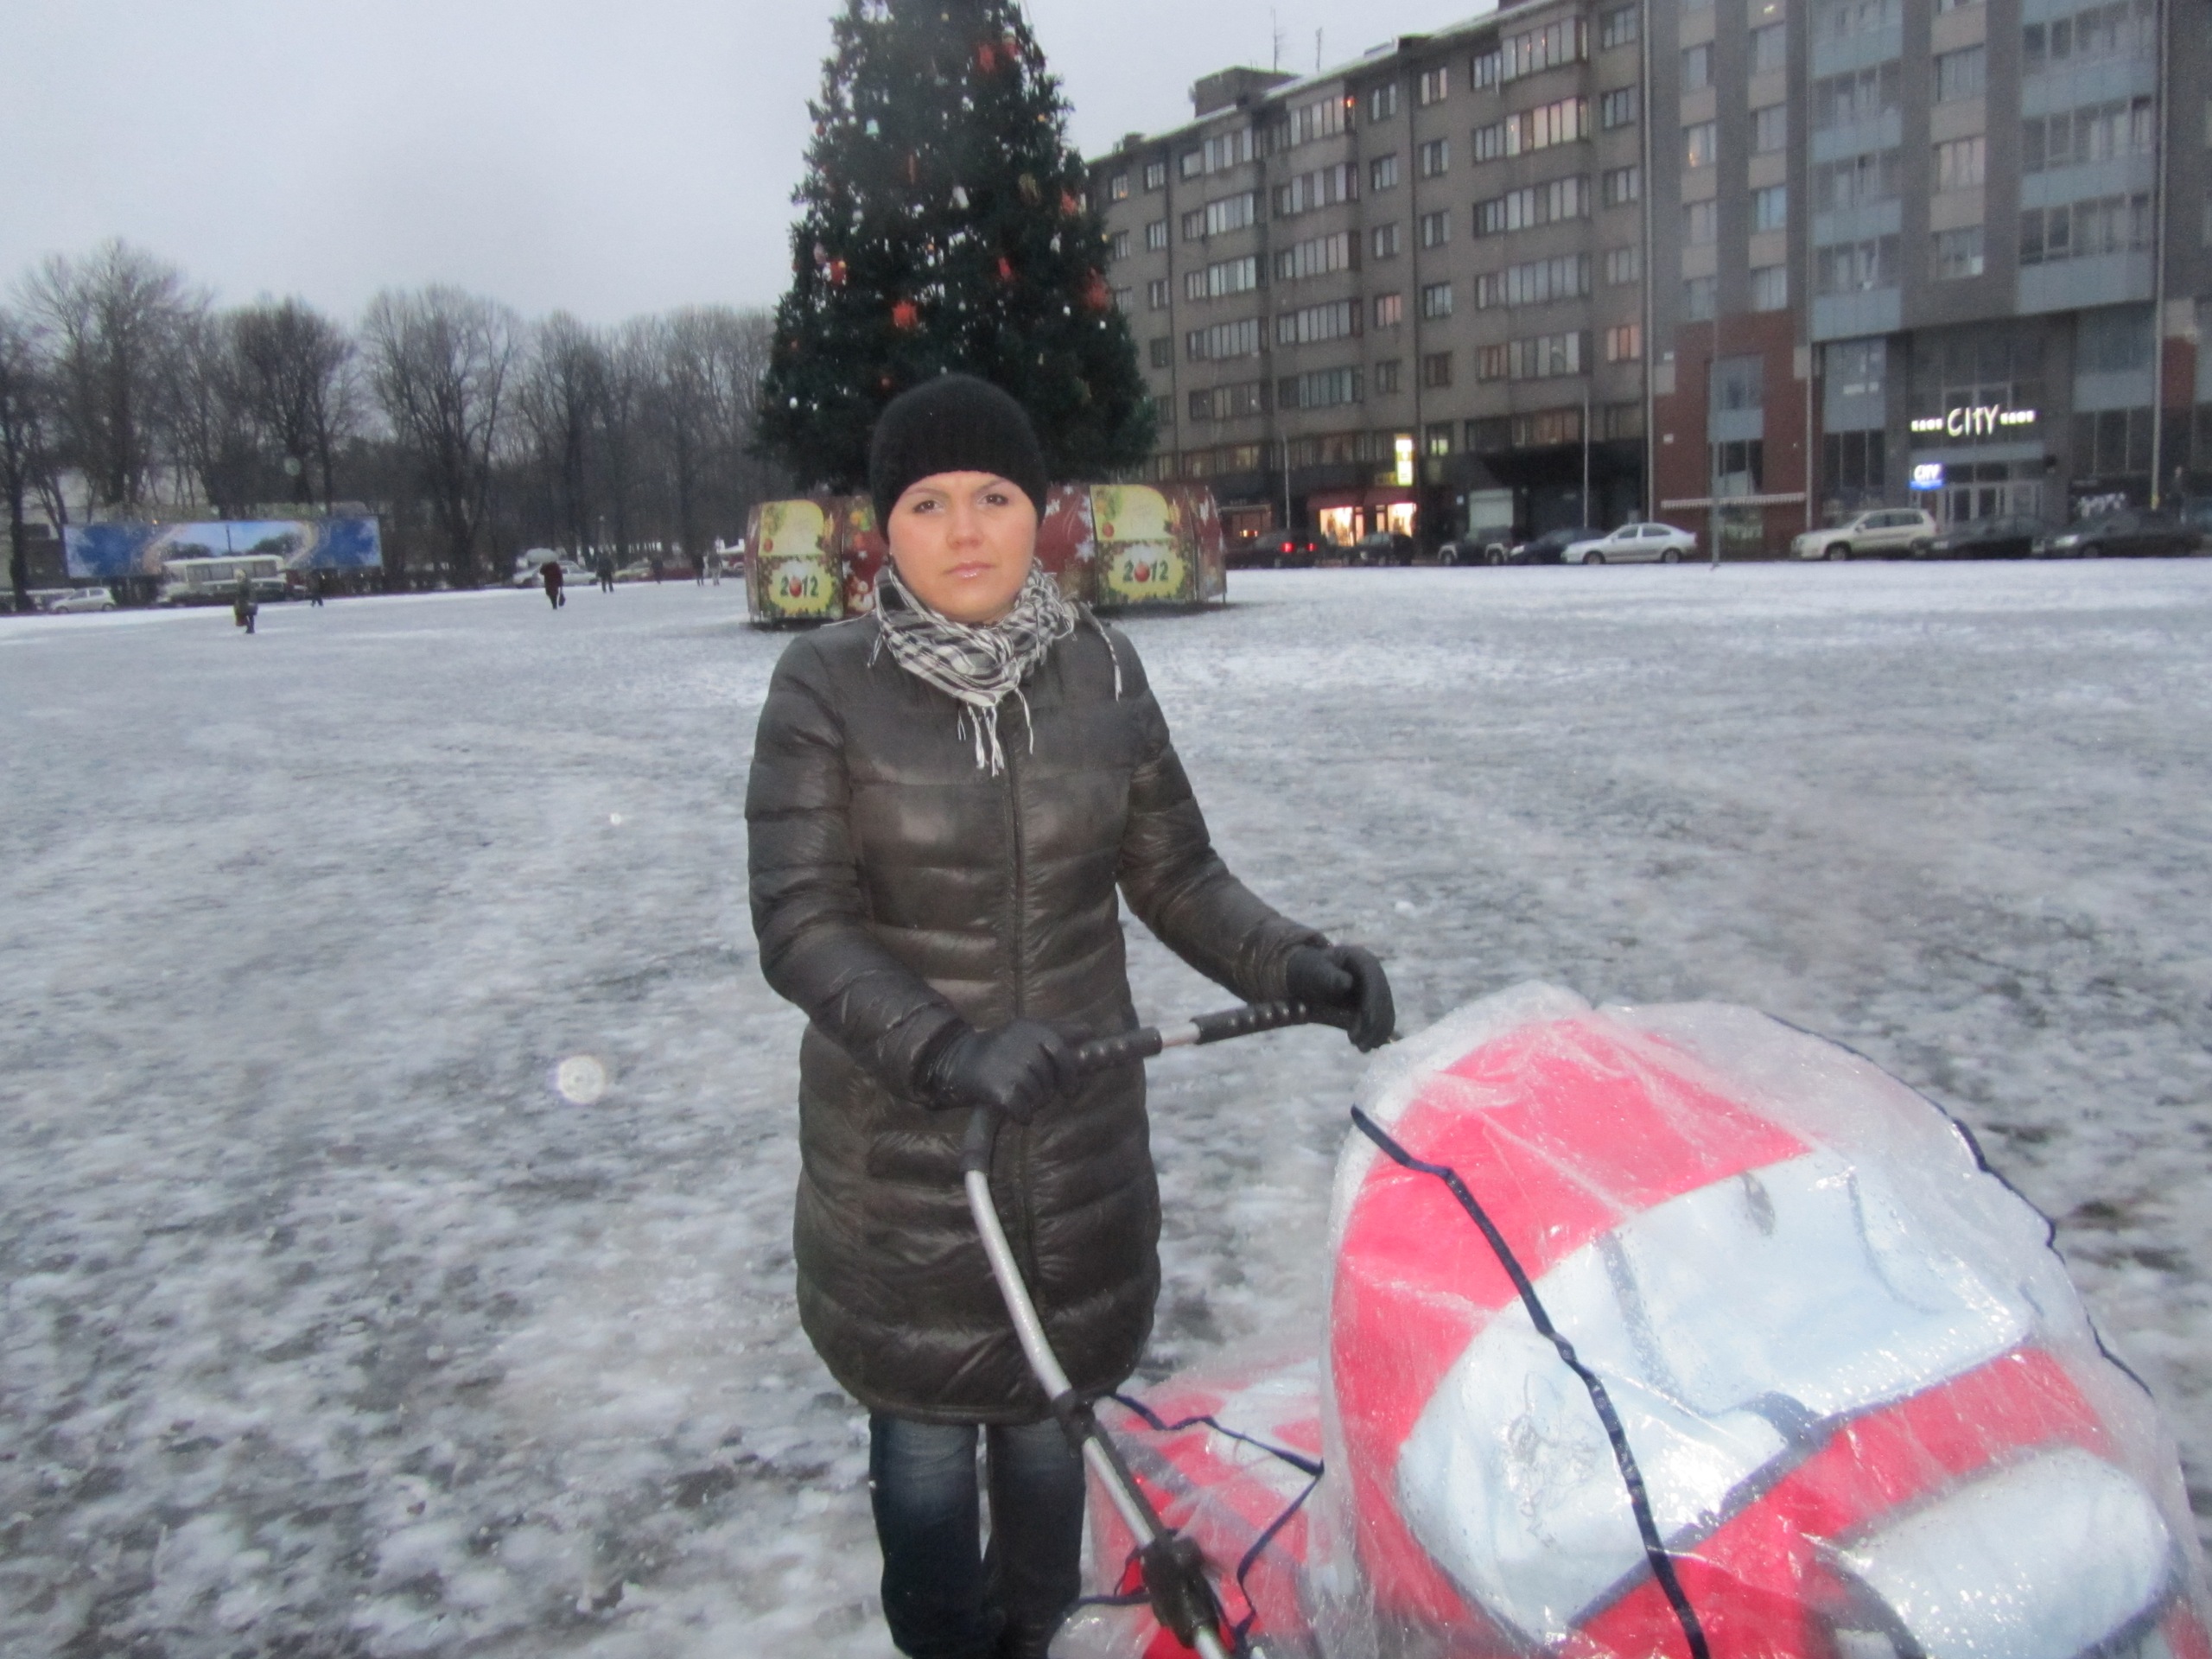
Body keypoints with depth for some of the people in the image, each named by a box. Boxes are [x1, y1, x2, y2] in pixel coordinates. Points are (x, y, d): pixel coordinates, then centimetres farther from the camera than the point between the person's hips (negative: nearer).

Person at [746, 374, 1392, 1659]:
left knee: (1050, 1420, 17)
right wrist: (947, 1051, -32)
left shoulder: (1101, 669, -2)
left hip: (1078, 1126, 2)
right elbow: (800, 924, -17)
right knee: (927, 1437, 12)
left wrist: (1289, 961, -15)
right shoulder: (827, 686, -11)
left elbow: (1176, 874, 4)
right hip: (900, 1141, -2)